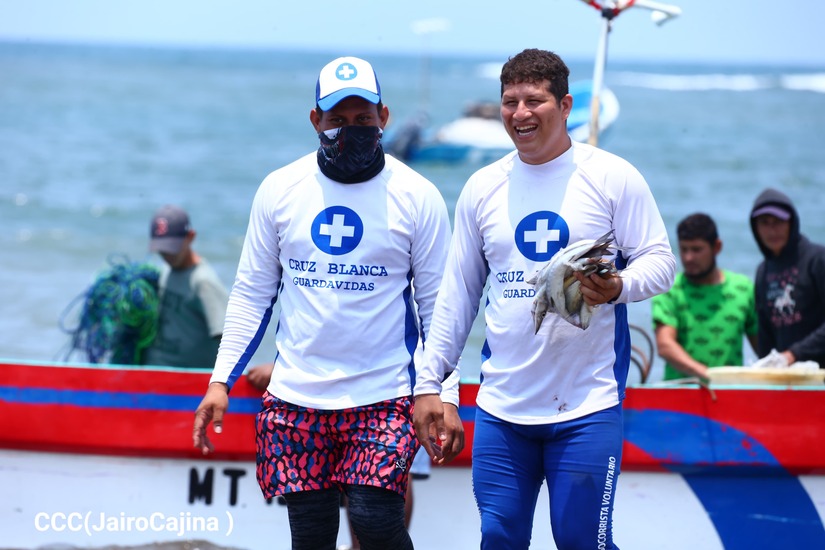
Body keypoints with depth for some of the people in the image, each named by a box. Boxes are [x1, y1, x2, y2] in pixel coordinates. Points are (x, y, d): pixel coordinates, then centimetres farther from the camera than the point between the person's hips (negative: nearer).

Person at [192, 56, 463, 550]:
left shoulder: (417, 197, -2)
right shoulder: (280, 190, 3)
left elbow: (438, 304, 1)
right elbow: (252, 293, 9)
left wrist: (446, 397, -5)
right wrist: (221, 381, 3)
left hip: (383, 395, -2)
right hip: (296, 397, 2)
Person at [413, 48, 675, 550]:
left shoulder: (612, 177, -2)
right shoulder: (483, 188, 9)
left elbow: (659, 260, -2)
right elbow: (457, 293, 13)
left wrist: (618, 287, -24)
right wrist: (429, 383, 10)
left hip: (587, 407, -3)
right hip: (501, 407, 4)